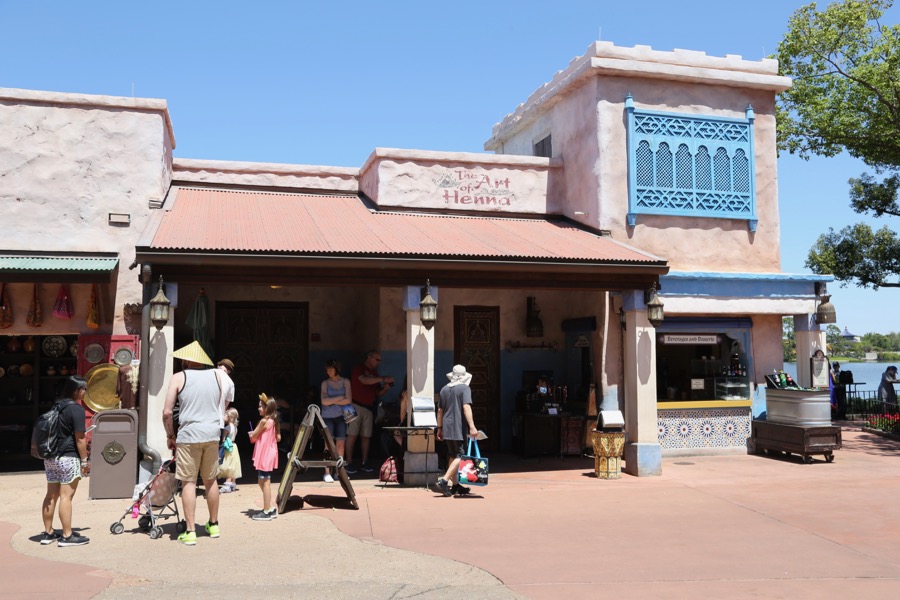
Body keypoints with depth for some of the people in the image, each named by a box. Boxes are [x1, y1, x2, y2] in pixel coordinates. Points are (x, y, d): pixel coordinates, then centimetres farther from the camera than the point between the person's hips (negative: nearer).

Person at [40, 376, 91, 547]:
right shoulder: (76, 409, -13)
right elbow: (79, 438, -15)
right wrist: (84, 461, -9)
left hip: (50, 457, 9)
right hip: (68, 457, -8)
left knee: (51, 495, 13)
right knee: (66, 496, -5)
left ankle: (48, 533, 21)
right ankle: (67, 536, -2)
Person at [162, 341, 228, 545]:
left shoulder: (179, 377, -2)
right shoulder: (217, 375, 8)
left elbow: (167, 412, -5)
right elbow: (223, 408, 11)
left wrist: (170, 436, 7)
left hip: (188, 435, -4)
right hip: (212, 434, 4)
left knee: (188, 482, 3)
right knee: (211, 481, 16)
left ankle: (190, 532, 3)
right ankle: (213, 525, 28)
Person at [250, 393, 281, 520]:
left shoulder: (264, 421, -15)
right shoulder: (273, 421, 10)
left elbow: (253, 437, -9)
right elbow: (278, 438, 13)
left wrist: (251, 434, 13)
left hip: (264, 455, -9)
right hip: (269, 454, 9)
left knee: (265, 482, -4)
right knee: (264, 481, 16)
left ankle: (267, 512, 0)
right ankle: (270, 509, 20)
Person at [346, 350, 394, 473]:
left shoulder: (375, 374, 17)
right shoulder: (359, 369, -2)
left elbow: (378, 394, 18)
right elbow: (364, 380, -22)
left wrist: (386, 388, -3)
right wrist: (383, 379, -25)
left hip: (369, 408, 6)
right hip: (356, 406, -6)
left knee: (367, 436, 4)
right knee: (352, 434, -7)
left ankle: (365, 462, 10)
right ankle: (349, 462, -4)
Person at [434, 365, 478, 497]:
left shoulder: (444, 389, 13)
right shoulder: (464, 388, -5)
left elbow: (440, 410, 16)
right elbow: (466, 407, -17)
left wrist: (439, 428, 24)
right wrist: (472, 426, -21)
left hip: (447, 428, 7)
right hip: (459, 428, -7)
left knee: (452, 455, 15)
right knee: (459, 456, -4)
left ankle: (455, 485, 19)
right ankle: (444, 480, -19)